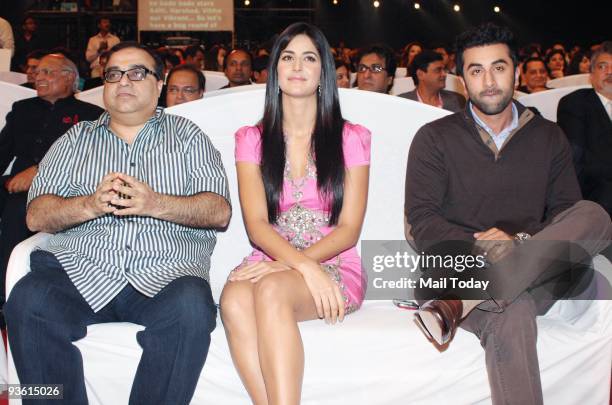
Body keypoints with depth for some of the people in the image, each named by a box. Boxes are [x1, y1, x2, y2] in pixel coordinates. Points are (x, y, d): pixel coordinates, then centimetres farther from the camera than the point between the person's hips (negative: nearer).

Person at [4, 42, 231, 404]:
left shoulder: (187, 136, 18)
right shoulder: (76, 139, 23)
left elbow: (220, 211, 5)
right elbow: (36, 215, 10)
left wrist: (156, 204, -12)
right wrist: (90, 204, -10)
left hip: (164, 274, -1)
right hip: (80, 267, 2)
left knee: (190, 309, -33)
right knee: (28, 302, -28)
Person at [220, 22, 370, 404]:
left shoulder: (351, 139, 9)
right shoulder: (252, 140, 12)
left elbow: (349, 229, 1)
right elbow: (256, 224, 0)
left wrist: (288, 266, -15)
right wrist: (306, 267, -19)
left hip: (334, 265, -1)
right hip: (271, 261, 2)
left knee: (272, 290, -34)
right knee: (235, 299, -34)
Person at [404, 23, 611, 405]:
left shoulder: (549, 137, 15)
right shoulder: (435, 138, 6)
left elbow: (569, 215, 5)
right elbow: (421, 221, -3)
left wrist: (520, 242, -16)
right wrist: (480, 249, -19)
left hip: (535, 268, 5)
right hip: (458, 268, -4)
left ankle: (460, 304, -38)